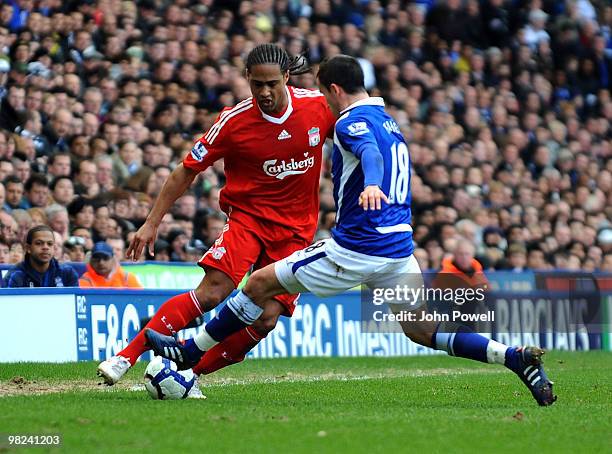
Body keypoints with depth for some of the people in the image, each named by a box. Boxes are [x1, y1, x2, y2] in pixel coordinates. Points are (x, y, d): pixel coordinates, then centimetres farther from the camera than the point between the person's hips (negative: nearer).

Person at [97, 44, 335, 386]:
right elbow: (187, 171, -3)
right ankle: (126, 357, -19)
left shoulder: (320, 107, -8)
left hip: (296, 229, 2)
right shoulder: (234, 121, -11)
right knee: (212, 293, -24)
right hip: (248, 214, -2)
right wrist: (153, 223, -5)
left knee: (267, 319, -13)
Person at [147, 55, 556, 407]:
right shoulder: (392, 124, 19)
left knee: (260, 284, 4)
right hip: (399, 247, 8)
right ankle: (515, 357, -8)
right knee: (423, 331, 9)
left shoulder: (352, 122, -9)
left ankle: (190, 351, 12)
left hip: (354, 249, -8)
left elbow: (370, 152, -30)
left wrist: (371, 185, -49)